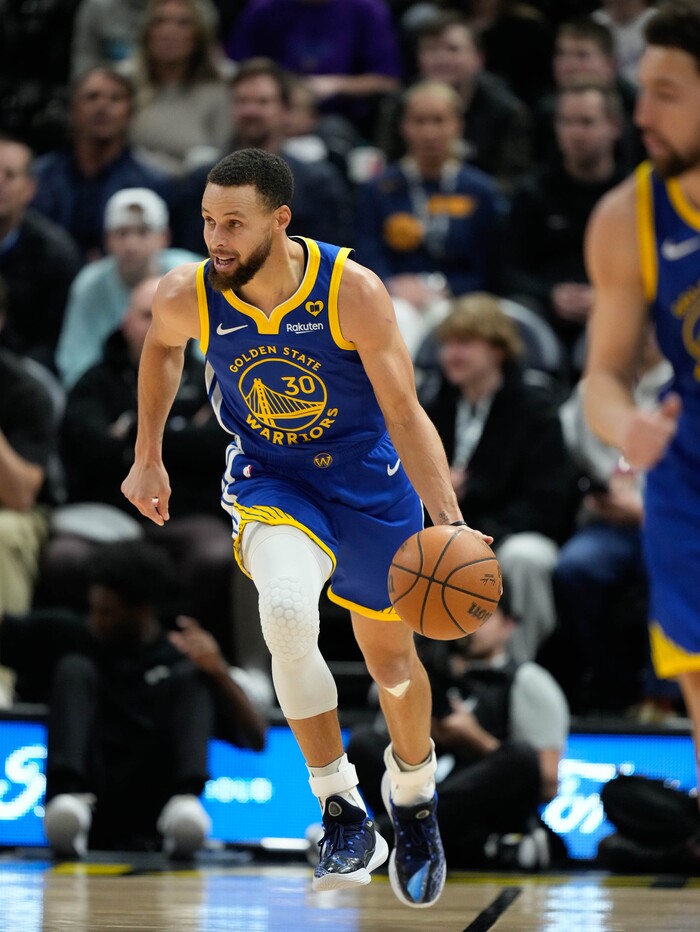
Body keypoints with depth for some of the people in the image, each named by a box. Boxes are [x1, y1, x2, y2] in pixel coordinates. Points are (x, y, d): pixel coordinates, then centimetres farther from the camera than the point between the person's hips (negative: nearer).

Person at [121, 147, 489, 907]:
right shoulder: (187, 296, -18)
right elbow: (161, 346, 8)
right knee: (286, 612, -31)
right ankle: (343, 813, -17)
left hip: (369, 484, 0)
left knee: (393, 662, 14)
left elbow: (404, 414, -20)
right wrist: (146, 459, 13)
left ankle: (414, 801, 45)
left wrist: (449, 523, -32)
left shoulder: (352, 292, -25)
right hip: (270, 483, 0)